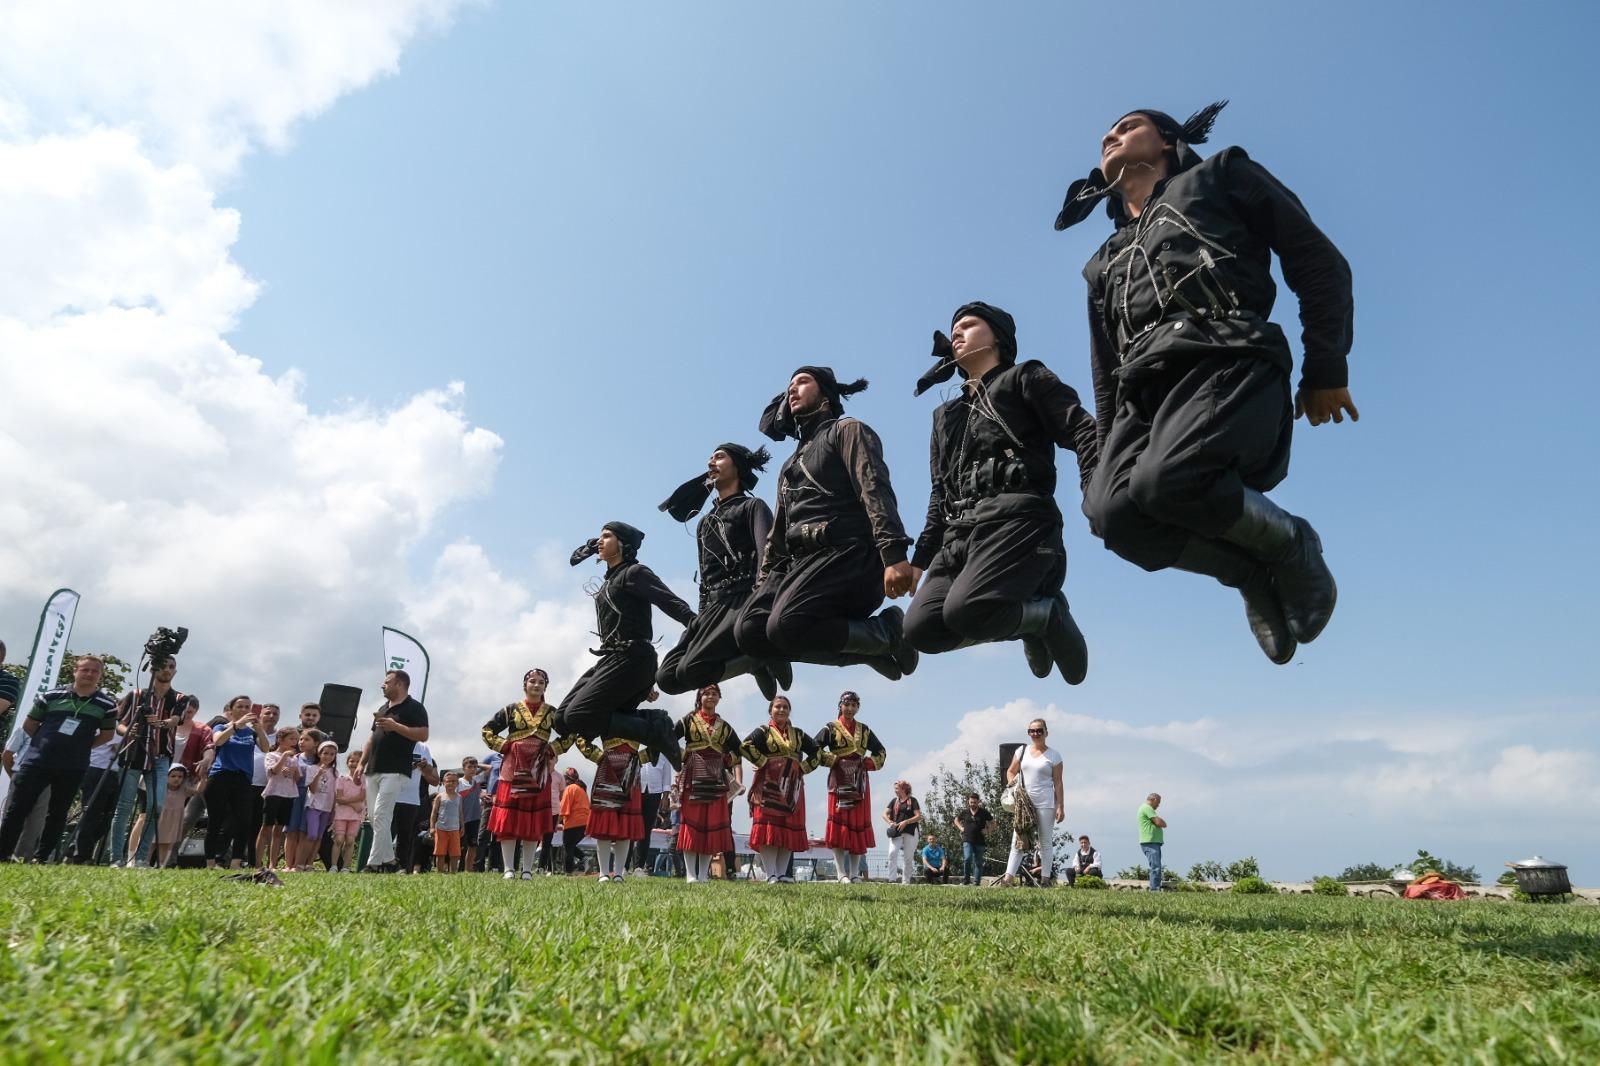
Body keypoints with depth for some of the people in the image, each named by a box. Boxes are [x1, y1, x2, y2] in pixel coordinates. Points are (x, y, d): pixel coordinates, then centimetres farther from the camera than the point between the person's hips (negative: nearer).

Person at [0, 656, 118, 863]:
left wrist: (81, 747, 4)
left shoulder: (106, 704, -1)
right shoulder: (52, 696, 0)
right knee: (17, 809, 0)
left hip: (72, 768, 0)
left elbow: (107, 734, 10)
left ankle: (40, 858, 17)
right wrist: (46, 742, 8)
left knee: (57, 814, 8)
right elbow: (29, 725, 11)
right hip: (36, 762, 0)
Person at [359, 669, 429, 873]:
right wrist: (361, 764, 15)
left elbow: (423, 735, -12)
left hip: (395, 771, -8)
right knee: (373, 817, 6)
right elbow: (372, 738, 25)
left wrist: (395, 726, -17)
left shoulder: (414, 708, -2)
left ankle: (374, 864, -12)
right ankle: (389, 861, 13)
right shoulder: (383, 709, 23)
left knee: (381, 815, -14)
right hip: (373, 771, 8)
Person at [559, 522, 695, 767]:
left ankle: (654, 732, -13)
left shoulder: (634, 572, -4)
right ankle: (649, 719, -3)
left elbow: (673, 604, -15)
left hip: (630, 658, -9)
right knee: (563, 719, 3)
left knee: (577, 716, -18)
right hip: (612, 659, 9)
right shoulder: (610, 578, 20)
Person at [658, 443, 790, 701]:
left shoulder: (752, 506, 5)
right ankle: (756, 661, 3)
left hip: (744, 602, -8)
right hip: (714, 607, 8)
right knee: (667, 677, -8)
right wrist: (701, 620, 15)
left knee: (689, 669, -25)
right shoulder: (705, 523, 26)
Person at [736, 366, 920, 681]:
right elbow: (777, 535, 31)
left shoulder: (847, 430, 7)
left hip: (846, 554, -8)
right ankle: (871, 648, -5)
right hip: (799, 561, 8)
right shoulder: (790, 465, 30)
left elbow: (876, 490, -11)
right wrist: (762, 587, 21)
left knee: (786, 626, -31)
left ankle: (887, 631, -9)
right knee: (750, 631, -15)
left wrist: (893, 554, -26)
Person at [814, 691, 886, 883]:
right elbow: (813, 749, -7)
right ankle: (842, 873, -7)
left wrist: (869, 763, 3)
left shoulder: (864, 730, 15)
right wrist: (835, 760, -12)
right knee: (839, 823, -9)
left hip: (860, 782, 4)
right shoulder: (831, 728, 2)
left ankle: (854, 873, 9)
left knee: (859, 825, 3)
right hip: (839, 781, -4)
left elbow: (881, 751, 21)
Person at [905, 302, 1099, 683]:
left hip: (1015, 518, -7)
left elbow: (1082, 431, -1)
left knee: (964, 610, -32)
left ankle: (1049, 615, -2)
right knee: (920, 629, -14)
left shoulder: (1025, 378, 13)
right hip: (960, 533, 7)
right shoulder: (946, 415, 31)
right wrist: (919, 560, 21)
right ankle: (1031, 622, 5)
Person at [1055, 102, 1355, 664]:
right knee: (1110, 510, -26)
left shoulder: (1219, 176, 22)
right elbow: (1107, 378, 30)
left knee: (1165, 480, -34)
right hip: (1146, 387, 5)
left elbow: (1319, 260, 13)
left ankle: (1291, 546, -5)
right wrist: (1110, 459, 22)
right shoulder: (1105, 265, 34)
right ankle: (1255, 572, -4)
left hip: (1228, 361, -4)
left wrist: (1326, 368, 3)